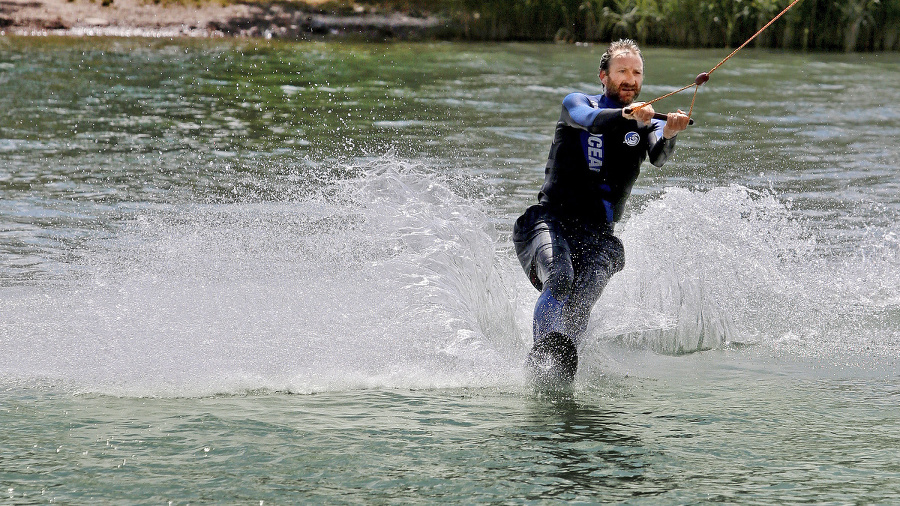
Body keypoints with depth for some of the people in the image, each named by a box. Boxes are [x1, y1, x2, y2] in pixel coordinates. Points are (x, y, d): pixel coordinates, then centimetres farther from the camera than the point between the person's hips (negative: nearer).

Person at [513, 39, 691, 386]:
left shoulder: (648, 125, 13)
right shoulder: (577, 103, 8)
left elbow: (659, 157, -11)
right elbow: (589, 120, -18)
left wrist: (669, 134, -37)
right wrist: (626, 115, -40)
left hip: (597, 236, 3)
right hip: (551, 222, -2)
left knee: (581, 303, -22)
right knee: (559, 280, -30)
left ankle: (562, 369, -24)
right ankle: (544, 355, -40)